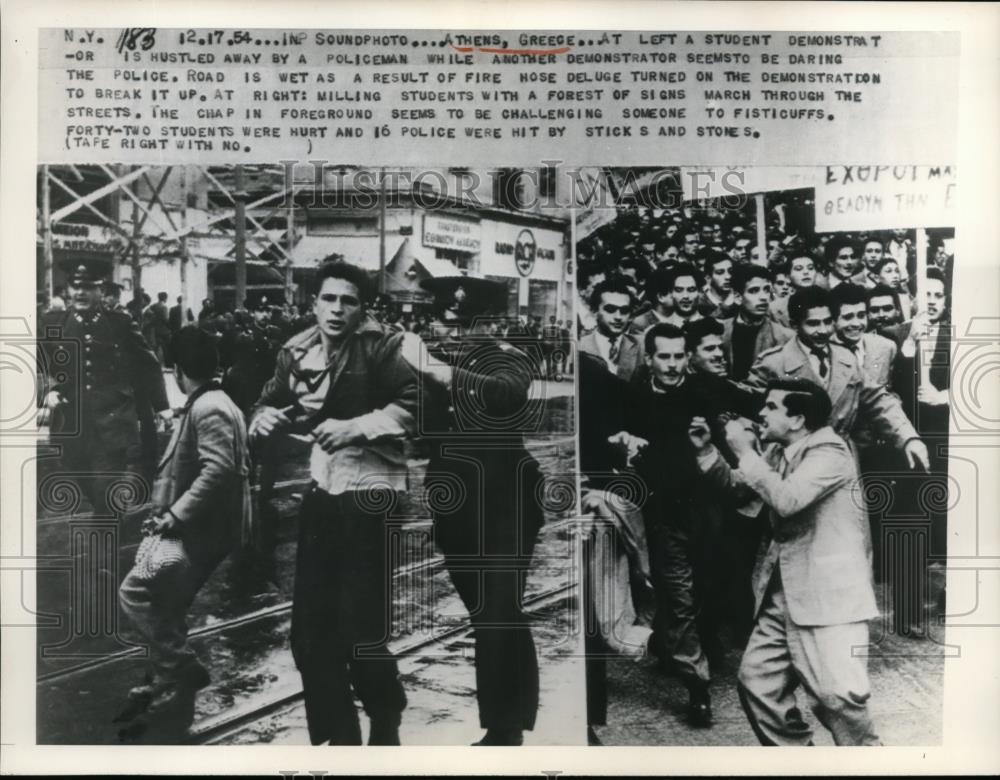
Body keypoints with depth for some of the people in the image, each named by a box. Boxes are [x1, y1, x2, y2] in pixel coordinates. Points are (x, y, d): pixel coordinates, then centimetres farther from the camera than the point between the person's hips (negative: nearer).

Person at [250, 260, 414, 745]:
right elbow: (269, 404, 16)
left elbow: (416, 403, -18)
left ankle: (386, 727, 27)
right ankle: (339, 734, 29)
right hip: (320, 492, 6)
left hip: (369, 494, -6)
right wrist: (265, 418, -6)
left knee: (360, 636, -3)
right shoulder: (297, 352, 5)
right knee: (309, 635, 10)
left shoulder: (380, 347, -9)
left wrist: (356, 427, -20)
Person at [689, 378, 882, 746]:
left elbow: (786, 499, -28)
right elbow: (736, 485, 21)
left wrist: (744, 451, -20)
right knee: (756, 681, 9)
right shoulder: (776, 452, 11)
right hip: (782, 591, 8)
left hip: (828, 592, -8)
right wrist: (706, 449, 6)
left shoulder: (829, 453, -14)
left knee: (838, 695, -13)